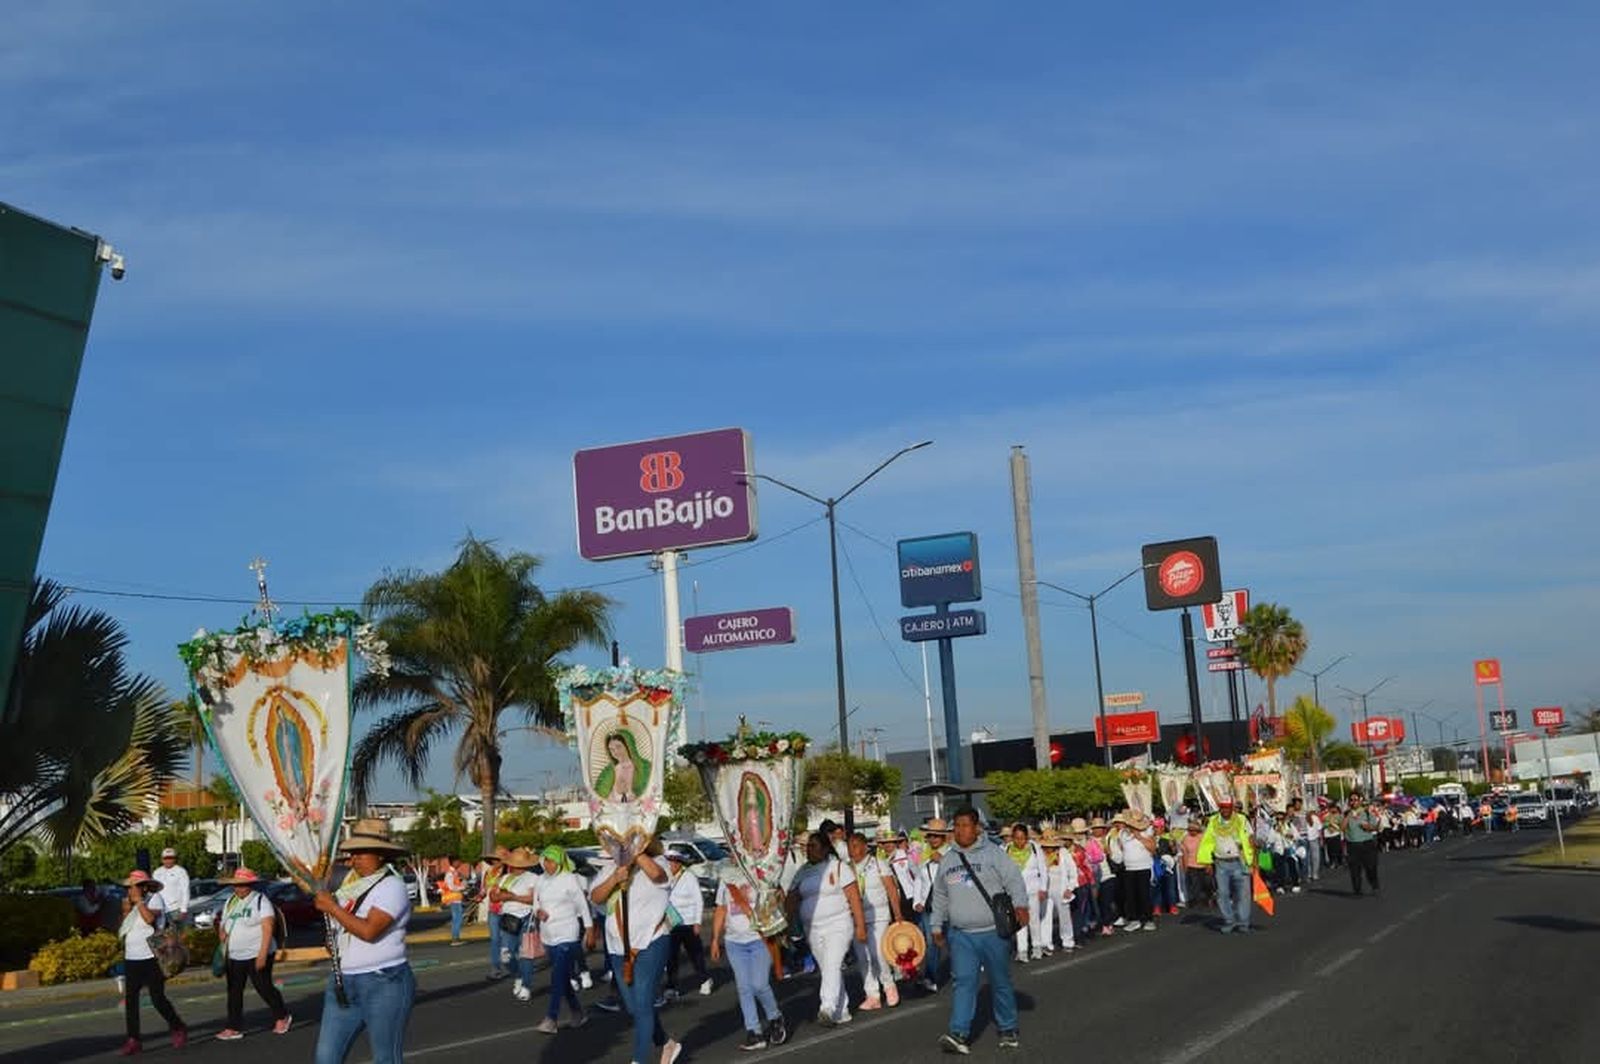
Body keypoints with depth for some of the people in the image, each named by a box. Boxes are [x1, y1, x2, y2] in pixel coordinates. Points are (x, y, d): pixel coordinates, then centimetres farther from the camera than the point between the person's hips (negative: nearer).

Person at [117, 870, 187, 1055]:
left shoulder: (155, 898, -6)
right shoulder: (133, 903, 15)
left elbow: (150, 918, -24)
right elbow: (125, 928, 12)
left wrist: (139, 902, -16)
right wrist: (127, 910, 0)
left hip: (151, 958, -7)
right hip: (131, 958, 7)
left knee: (157, 999, -4)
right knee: (130, 999, 1)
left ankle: (178, 1028, 16)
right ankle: (133, 1041, 5)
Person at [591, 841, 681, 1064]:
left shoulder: (656, 863, -6)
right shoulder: (611, 869, 11)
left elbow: (656, 873, -31)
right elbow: (596, 897, -2)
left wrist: (635, 852, -22)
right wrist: (614, 878, -18)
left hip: (650, 945, -7)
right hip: (619, 949, 7)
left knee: (642, 1005, -8)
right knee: (633, 1007, 14)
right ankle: (666, 1045, 34)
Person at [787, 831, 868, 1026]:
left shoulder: (839, 867, -5)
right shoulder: (803, 872, 10)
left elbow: (854, 897, -8)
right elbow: (792, 899, 7)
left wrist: (860, 926, -13)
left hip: (838, 926, -6)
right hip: (813, 930, 6)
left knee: (832, 966, -20)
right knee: (826, 970, 9)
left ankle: (827, 1009, -29)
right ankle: (842, 1012, 18)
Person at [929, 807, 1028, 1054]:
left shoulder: (993, 853, -3)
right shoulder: (947, 860, 12)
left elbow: (1014, 880, -10)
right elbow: (940, 896, 21)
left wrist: (1020, 905, -24)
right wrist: (938, 925, 22)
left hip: (994, 932, -3)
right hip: (961, 934, 3)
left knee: (1001, 983, 8)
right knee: (964, 982, -6)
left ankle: (1008, 1030, 23)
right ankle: (959, 1034, -11)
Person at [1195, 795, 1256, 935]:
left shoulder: (1241, 820, 2)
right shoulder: (1213, 822, 8)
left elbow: (1250, 840, 0)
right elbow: (1207, 842, 9)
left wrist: (1252, 860, -5)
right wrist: (1208, 861, 4)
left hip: (1239, 862, -2)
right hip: (1221, 863, 2)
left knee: (1242, 893, -4)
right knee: (1223, 894, 1)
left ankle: (1242, 923, 3)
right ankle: (1229, 922, 11)